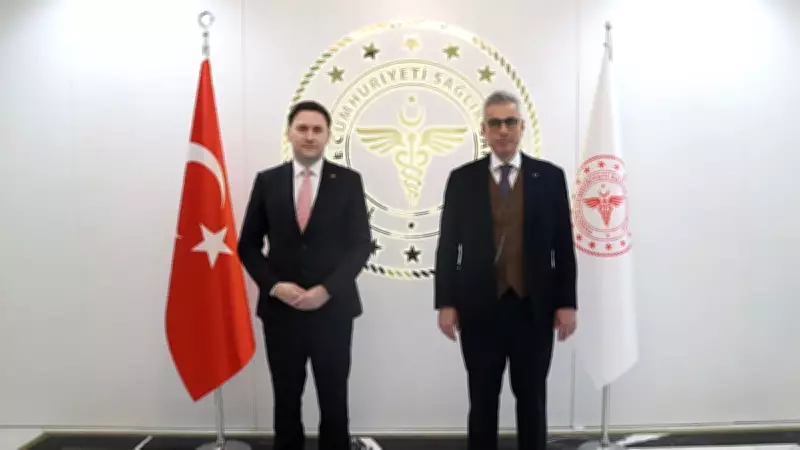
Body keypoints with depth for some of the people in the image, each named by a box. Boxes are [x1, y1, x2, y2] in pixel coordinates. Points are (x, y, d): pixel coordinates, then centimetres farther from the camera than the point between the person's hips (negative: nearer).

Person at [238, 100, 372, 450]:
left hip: (333, 308, -1)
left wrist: (327, 290, -14)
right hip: (280, 309, 1)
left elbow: (360, 244, -3)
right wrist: (274, 286, -10)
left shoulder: (348, 181, 0)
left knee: (334, 397, 10)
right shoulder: (267, 181, 4)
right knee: (286, 397, 13)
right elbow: (248, 246, 5)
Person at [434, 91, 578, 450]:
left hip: (534, 308, 1)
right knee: (482, 400, 12)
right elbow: (448, 246, 1)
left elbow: (563, 245, 2)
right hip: (479, 308, 0)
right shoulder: (462, 179, 2)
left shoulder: (550, 176, 2)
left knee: (532, 399, 13)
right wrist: (445, 303, -4)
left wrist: (566, 303, -1)